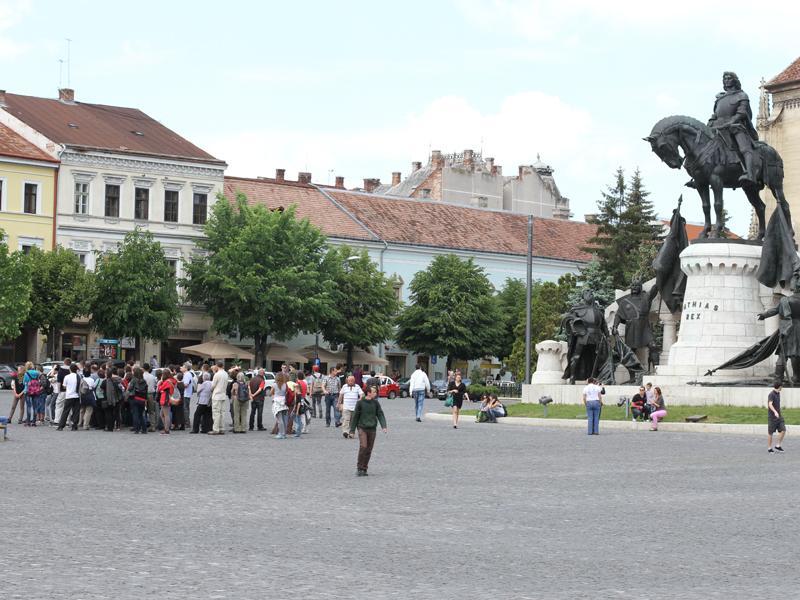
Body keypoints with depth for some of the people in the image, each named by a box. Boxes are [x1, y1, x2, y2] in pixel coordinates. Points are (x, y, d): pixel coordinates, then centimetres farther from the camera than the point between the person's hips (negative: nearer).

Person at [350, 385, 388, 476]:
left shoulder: (376, 403, 4)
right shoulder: (360, 403, -4)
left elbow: (380, 415, 2)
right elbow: (355, 416, 1)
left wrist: (384, 426, -13)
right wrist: (352, 430, 2)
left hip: (372, 429, 3)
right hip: (362, 428, -3)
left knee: (369, 449, 4)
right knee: (363, 446, -17)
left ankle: (364, 469, 14)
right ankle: (359, 467, -5)